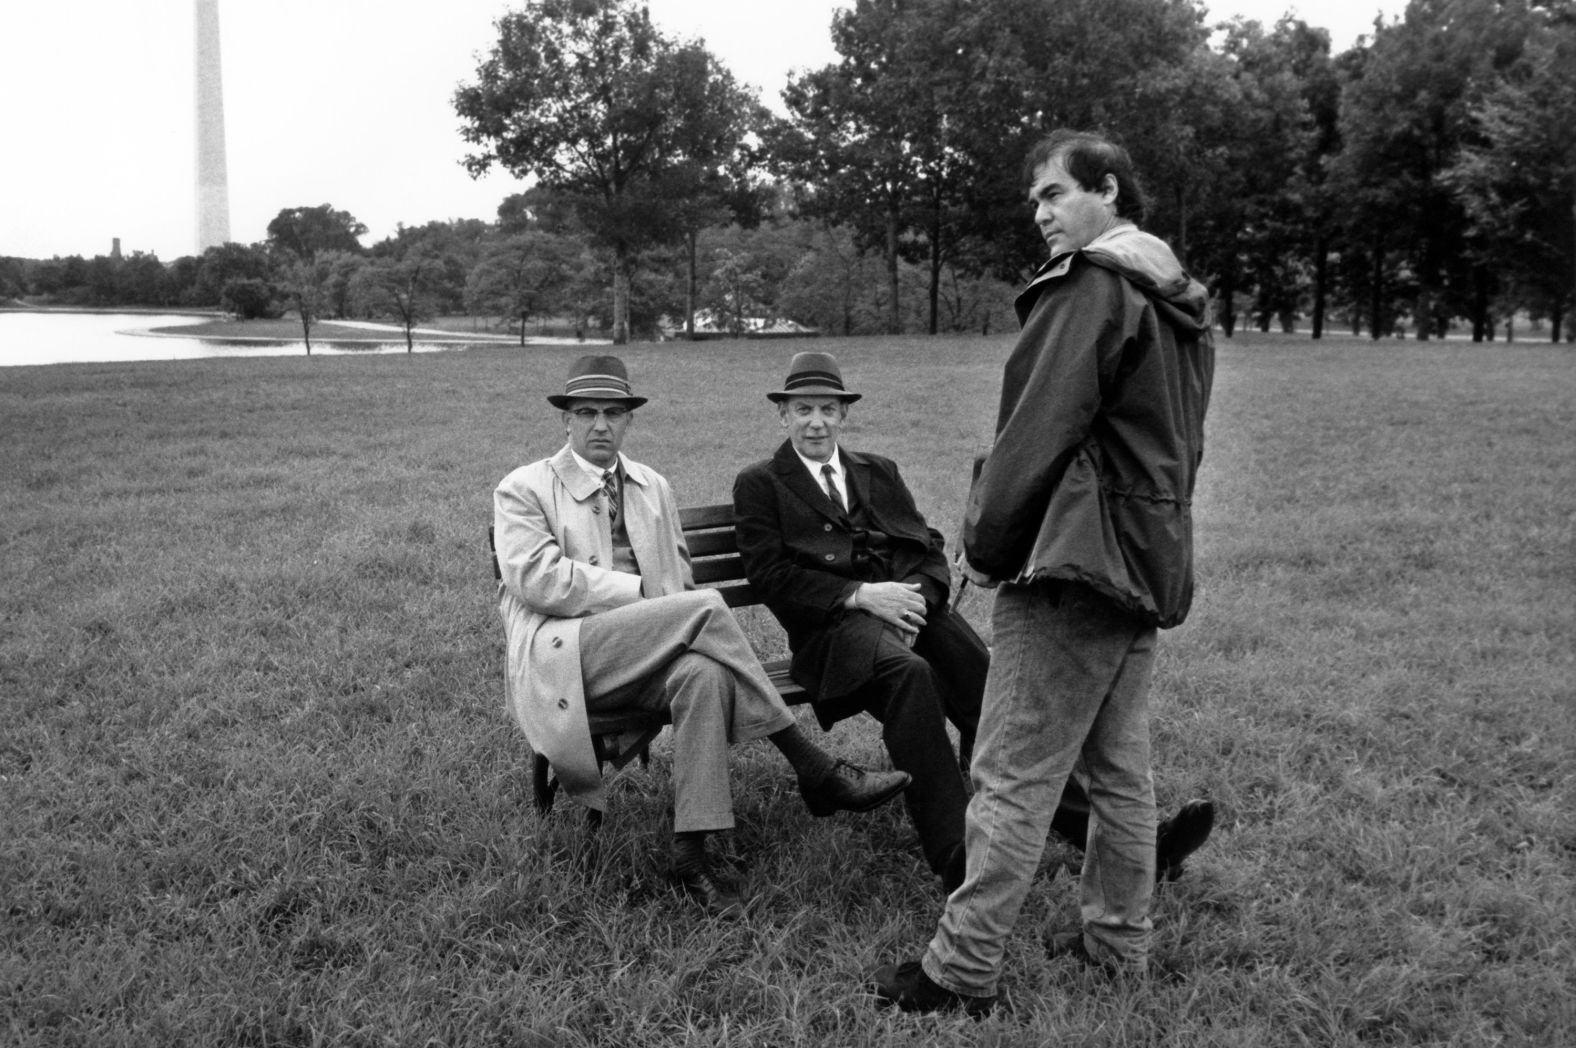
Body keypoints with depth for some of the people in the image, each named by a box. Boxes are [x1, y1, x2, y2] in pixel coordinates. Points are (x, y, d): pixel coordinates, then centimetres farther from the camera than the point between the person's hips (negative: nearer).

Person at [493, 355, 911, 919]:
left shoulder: (653, 487, 23)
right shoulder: (522, 489, 6)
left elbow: (680, 579, 23)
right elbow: (535, 576, -10)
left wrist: (658, 606, -2)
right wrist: (639, 590, -14)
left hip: (649, 655, 5)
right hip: (564, 659, -5)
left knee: (704, 674, -34)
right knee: (707, 606, -28)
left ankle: (690, 853, -31)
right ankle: (814, 770, -24)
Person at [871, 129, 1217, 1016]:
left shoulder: (1093, 286, -12)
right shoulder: (1179, 299, 18)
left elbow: (1040, 428, -16)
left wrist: (986, 538, -6)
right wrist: (1148, 541, 20)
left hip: (1075, 560, -10)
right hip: (1150, 561, 10)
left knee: (1015, 777, -6)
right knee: (1122, 768, 15)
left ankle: (963, 971, 0)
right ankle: (1118, 944, 26)